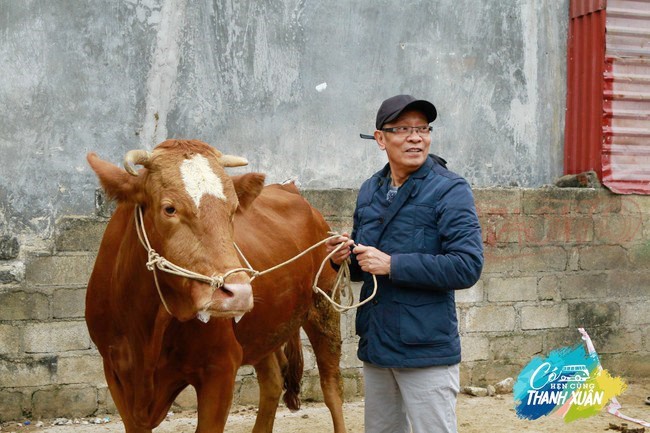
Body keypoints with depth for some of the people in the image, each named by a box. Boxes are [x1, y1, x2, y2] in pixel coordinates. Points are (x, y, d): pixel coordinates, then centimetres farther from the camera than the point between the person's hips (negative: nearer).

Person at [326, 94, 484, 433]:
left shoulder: (449, 190, -10)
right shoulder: (369, 191, 11)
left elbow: (468, 267, -20)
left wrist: (392, 265, -22)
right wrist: (344, 257, -3)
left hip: (426, 350, -7)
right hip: (375, 344, 7)